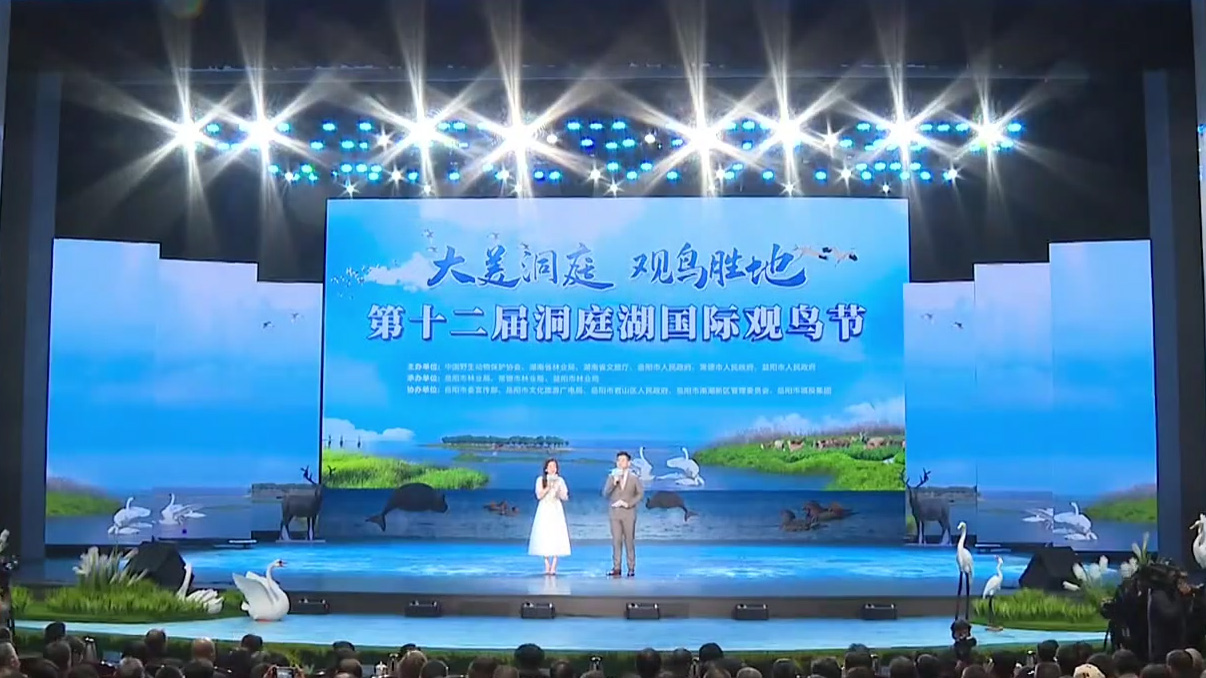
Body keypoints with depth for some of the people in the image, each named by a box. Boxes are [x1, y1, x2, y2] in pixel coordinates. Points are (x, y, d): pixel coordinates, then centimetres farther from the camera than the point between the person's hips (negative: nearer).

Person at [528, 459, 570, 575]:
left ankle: (553, 567, -11)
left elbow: (565, 497, 6)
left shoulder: (560, 480, 8)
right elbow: (539, 495, -5)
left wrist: (559, 492, -12)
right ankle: (547, 566, 2)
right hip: (544, 510, -1)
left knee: (556, 537, -9)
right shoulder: (540, 480, 4)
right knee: (544, 537, -5)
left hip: (556, 510, 1)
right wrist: (548, 487, -15)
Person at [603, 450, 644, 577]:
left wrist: (629, 503, -8)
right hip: (614, 512, 1)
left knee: (629, 541, -1)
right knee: (616, 541, -3)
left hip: (628, 513, -1)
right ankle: (616, 568, -2)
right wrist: (614, 482, -14)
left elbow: (640, 493, 3)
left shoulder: (634, 478, 5)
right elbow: (605, 494, 0)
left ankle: (631, 568, 3)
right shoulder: (611, 476, 8)